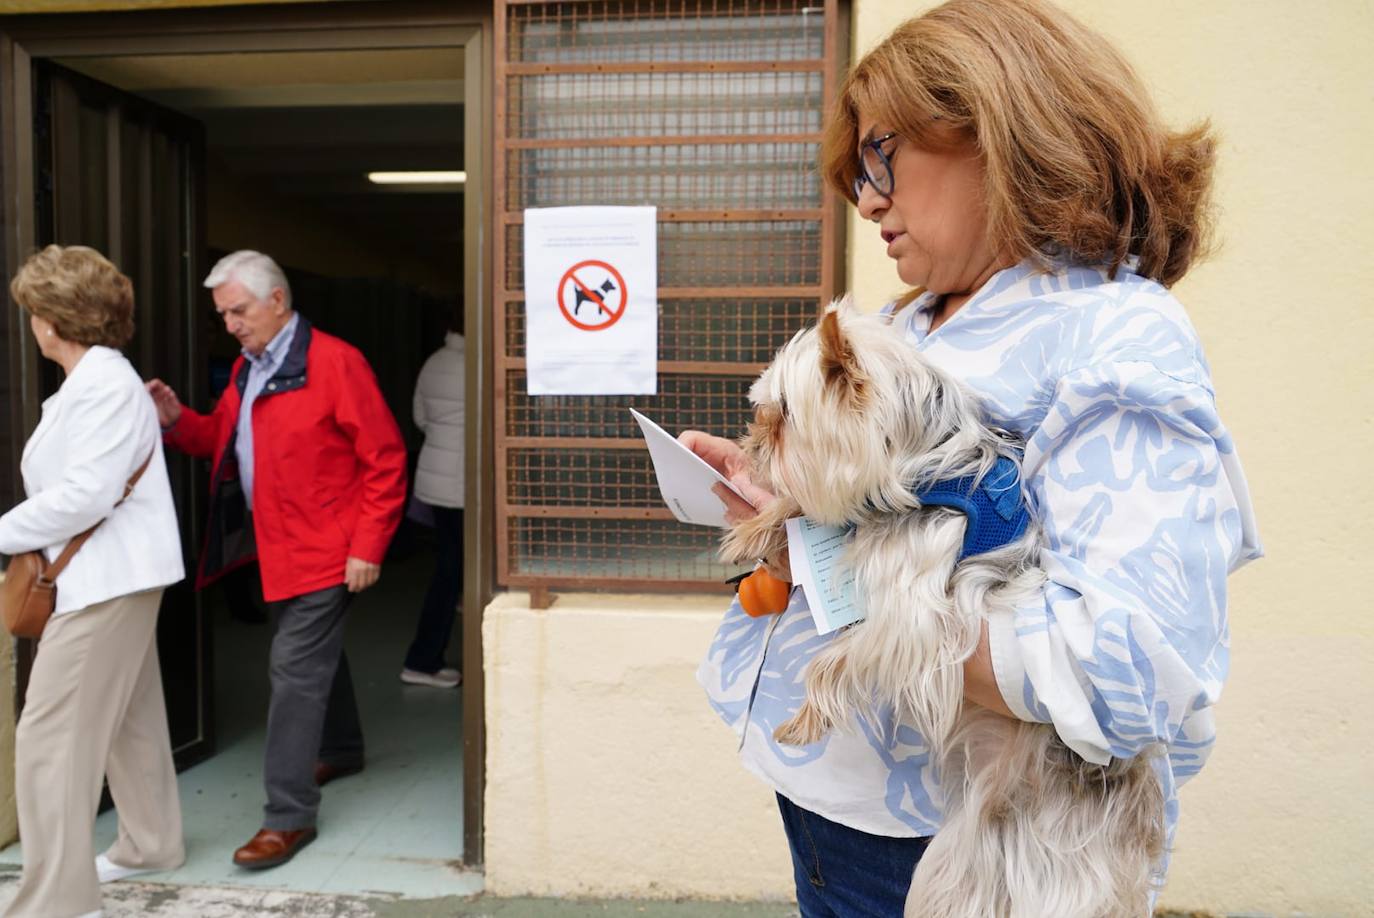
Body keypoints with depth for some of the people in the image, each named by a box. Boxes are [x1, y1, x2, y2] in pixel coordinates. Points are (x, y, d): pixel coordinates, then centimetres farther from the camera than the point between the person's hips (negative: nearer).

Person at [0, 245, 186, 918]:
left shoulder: (107, 384, -15)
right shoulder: (88, 382, 15)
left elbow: (87, 492, -22)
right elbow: (72, 480, 15)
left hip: (105, 580, -10)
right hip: (108, 577, 10)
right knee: (128, 719, 19)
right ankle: (151, 844, 34)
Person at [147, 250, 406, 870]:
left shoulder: (334, 362, -15)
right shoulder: (247, 368, 10)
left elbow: (385, 458, -16)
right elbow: (222, 439, 19)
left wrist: (367, 547, -17)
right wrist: (177, 421, -3)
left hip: (324, 549, -8)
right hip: (274, 545, 8)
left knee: (295, 669, -7)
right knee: (317, 654, 22)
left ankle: (289, 816, 3)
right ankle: (342, 751, 42)